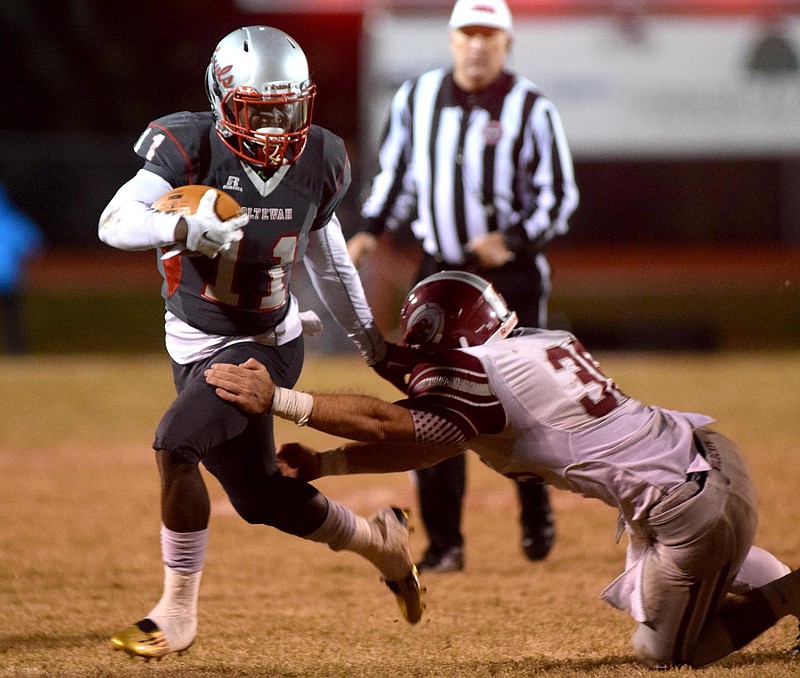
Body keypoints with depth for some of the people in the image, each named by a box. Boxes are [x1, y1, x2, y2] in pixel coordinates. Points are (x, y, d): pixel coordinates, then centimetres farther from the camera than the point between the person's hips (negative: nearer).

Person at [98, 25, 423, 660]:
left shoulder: (316, 162, -6)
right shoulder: (191, 148, -15)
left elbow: (328, 257, 12)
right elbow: (115, 221, -27)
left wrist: (370, 338, 22)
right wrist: (184, 228, -46)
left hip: (262, 344, -2)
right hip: (192, 340, 2)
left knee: (176, 444, -24)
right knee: (259, 496, 10)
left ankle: (177, 612, -11)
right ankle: (376, 538, 37)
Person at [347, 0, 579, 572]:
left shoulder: (531, 109, -6)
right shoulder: (416, 97, 5)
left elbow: (560, 195, -6)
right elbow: (396, 173, 17)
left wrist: (512, 239, -20)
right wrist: (372, 231, 4)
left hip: (514, 276, -3)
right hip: (440, 274, 3)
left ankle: (536, 512, 29)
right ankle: (444, 542, 0)